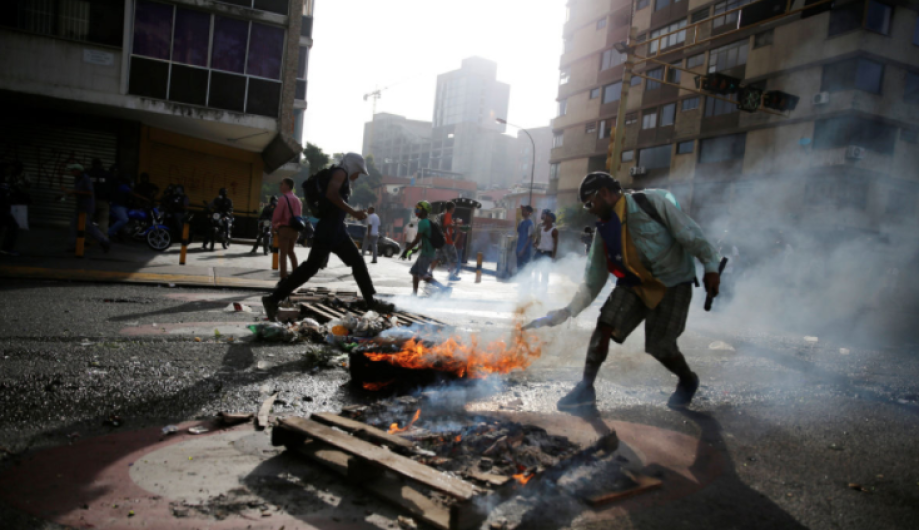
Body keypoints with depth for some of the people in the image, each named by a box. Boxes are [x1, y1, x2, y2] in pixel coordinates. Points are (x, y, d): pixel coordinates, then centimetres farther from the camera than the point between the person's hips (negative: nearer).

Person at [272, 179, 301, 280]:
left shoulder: (283, 198, -12)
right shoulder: (297, 199, 11)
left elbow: (277, 214, -13)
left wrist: (273, 225, 3)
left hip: (284, 228, -6)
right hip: (295, 229, 7)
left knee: (283, 253, 0)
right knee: (291, 251, 23)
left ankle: (284, 277, -4)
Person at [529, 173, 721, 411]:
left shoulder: (651, 202, -18)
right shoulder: (604, 231, -2)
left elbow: (689, 233, -13)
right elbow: (593, 281, 1)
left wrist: (711, 266, -13)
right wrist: (568, 311, -6)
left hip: (673, 284, -4)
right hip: (635, 284, 5)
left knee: (660, 347, -8)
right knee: (605, 324, -16)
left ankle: (688, 382, 26)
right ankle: (586, 389, -4)